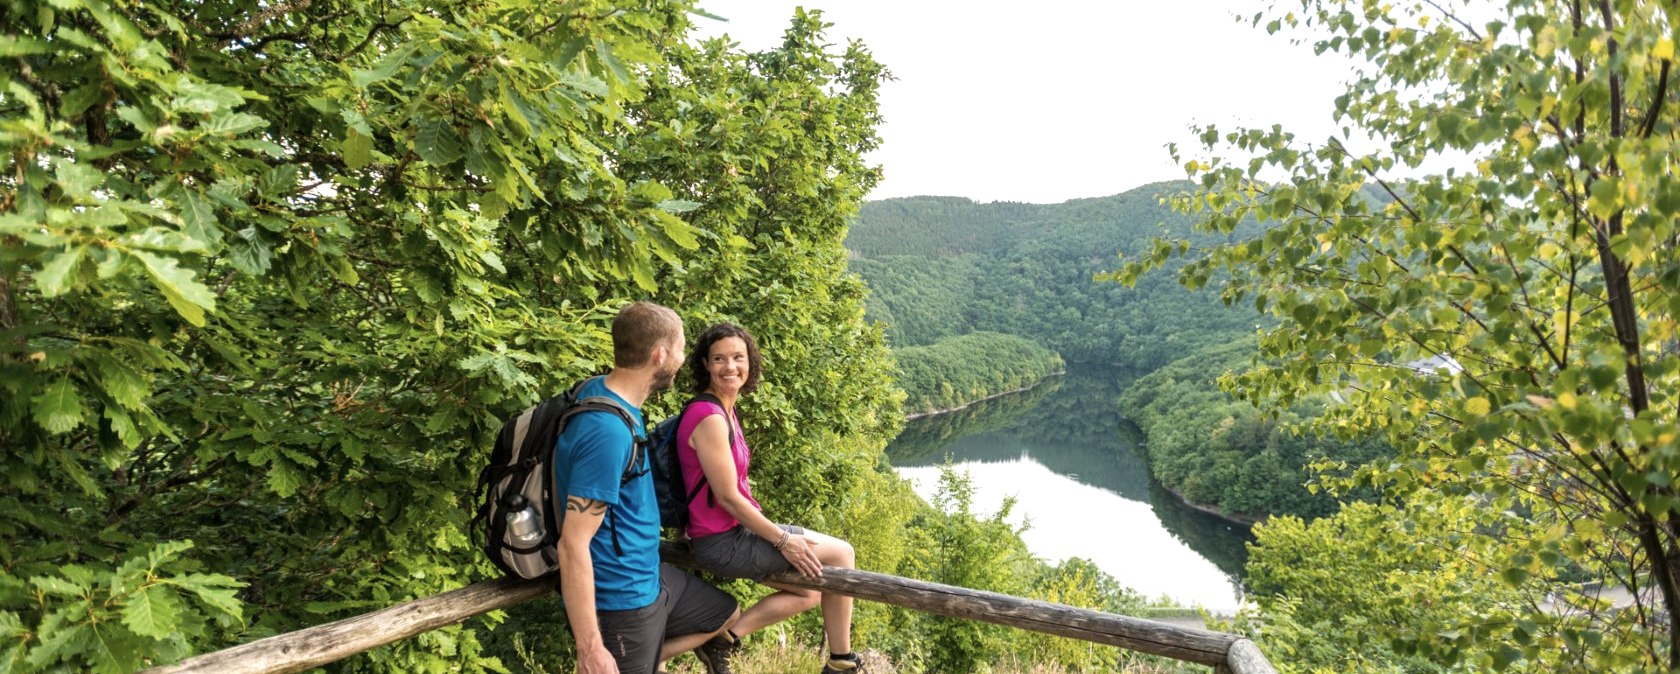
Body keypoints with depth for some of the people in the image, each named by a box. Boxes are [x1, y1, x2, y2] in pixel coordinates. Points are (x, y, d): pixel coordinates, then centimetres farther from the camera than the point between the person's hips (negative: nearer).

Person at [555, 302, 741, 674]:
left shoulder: (603, 391, -1)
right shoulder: (608, 431, -29)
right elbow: (573, 545, -28)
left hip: (649, 577, 9)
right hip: (620, 601, -9)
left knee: (726, 616, 22)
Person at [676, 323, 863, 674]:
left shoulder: (723, 409, 8)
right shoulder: (710, 417, -22)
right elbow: (727, 497, -22)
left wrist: (773, 532, 15)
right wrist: (782, 540, -15)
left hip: (736, 531, 9)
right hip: (723, 542, -9)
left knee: (809, 592, 17)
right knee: (840, 553, -2)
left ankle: (723, 640, 15)